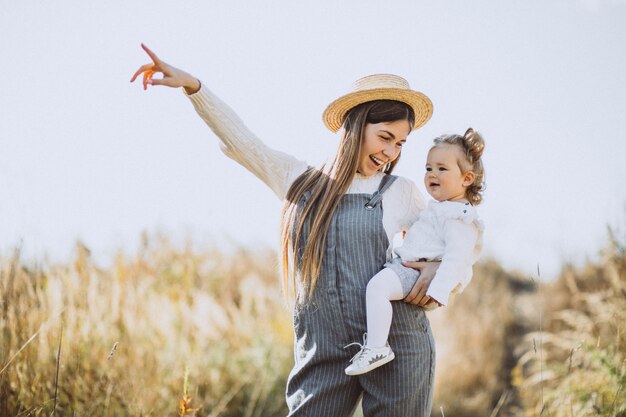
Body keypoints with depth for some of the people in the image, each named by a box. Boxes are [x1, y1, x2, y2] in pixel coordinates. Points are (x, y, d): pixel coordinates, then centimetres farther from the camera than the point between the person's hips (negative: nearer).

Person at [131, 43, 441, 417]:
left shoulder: (404, 194, 7)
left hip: (398, 353, 0)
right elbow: (238, 140, 8)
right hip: (323, 355, 1)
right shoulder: (302, 181, 10)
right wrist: (192, 85, -2)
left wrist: (435, 271, -8)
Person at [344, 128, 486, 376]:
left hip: (417, 272, -12)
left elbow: (457, 257, -24)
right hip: (404, 264, 12)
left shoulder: (460, 217, -13)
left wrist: (438, 291, -33)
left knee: (377, 286, -32)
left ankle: (377, 347, -35)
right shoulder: (440, 208, 21)